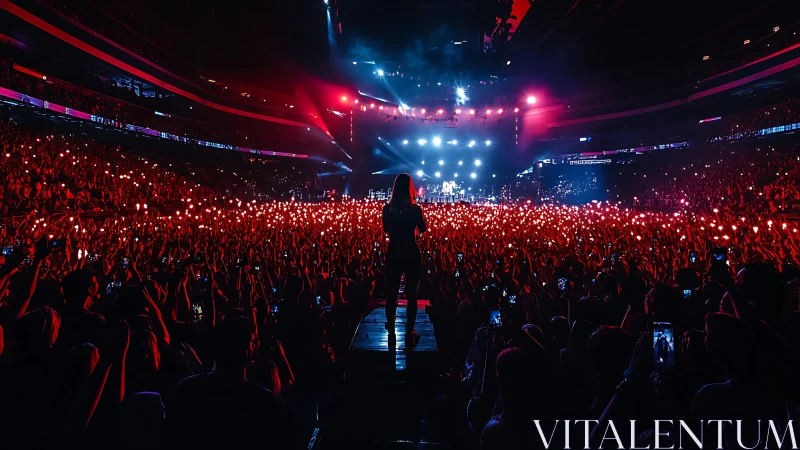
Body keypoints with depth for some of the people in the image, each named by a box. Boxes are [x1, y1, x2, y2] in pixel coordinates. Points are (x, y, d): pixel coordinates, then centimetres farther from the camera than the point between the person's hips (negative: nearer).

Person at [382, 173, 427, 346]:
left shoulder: (387, 208, -4)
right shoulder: (415, 208, -13)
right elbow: (423, 229, 2)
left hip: (393, 252, 3)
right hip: (411, 253, -3)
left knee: (392, 290, 16)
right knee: (411, 293, 5)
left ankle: (391, 326, 32)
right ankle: (410, 332, 8)